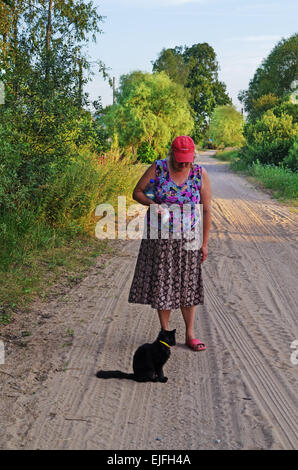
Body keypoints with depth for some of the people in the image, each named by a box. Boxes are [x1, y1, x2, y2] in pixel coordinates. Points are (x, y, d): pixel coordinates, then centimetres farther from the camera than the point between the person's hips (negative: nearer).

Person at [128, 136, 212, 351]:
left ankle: (190, 334, 18)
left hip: (187, 238, 1)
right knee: (162, 283, 5)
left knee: (187, 283, 7)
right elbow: (137, 192, 2)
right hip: (159, 236, 0)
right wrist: (151, 204, -20)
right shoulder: (157, 169, -8)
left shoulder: (201, 174, -6)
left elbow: (206, 210, -1)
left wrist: (204, 243, -2)